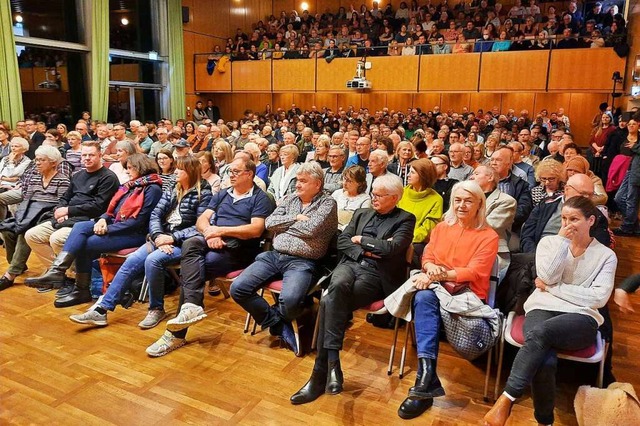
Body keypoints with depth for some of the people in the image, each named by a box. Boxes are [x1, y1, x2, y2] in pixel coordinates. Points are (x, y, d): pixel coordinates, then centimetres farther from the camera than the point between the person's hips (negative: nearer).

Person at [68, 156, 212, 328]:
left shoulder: (203, 194, -5)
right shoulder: (173, 191, 15)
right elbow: (155, 215, 6)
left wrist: (172, 238, -18)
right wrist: (158, 236, -12)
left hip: (182, 243, -6)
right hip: (162, 239, 6)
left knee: (152, 260, -30)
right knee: (132, 260, -15)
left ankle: (157, 309, -10)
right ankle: (101, 310, -12)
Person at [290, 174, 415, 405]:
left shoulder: (405, 219, 5)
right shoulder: (362, 213, 22)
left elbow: (392, 248, -12)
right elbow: (342, 241, 12)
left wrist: (362, 240, -1)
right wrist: (363, 252, -6)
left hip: (376, 275, -4)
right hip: (351, 264, 4)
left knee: (330, 302, -28)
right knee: (338, 286, -34)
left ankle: (321, 372, -22)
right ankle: (332, 362, -33)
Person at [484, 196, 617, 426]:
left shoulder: (606, 255, 9)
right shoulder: (549, 242, 13)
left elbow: (599, 297, -3)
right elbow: (548, 277, -4)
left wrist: (553, 288, -5)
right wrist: (563, 241, -5)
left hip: (581, 318, -1)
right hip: (543, 309, 1)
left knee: (540, 332, -36)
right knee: (545, 362, -33)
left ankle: (506, 399, -29)